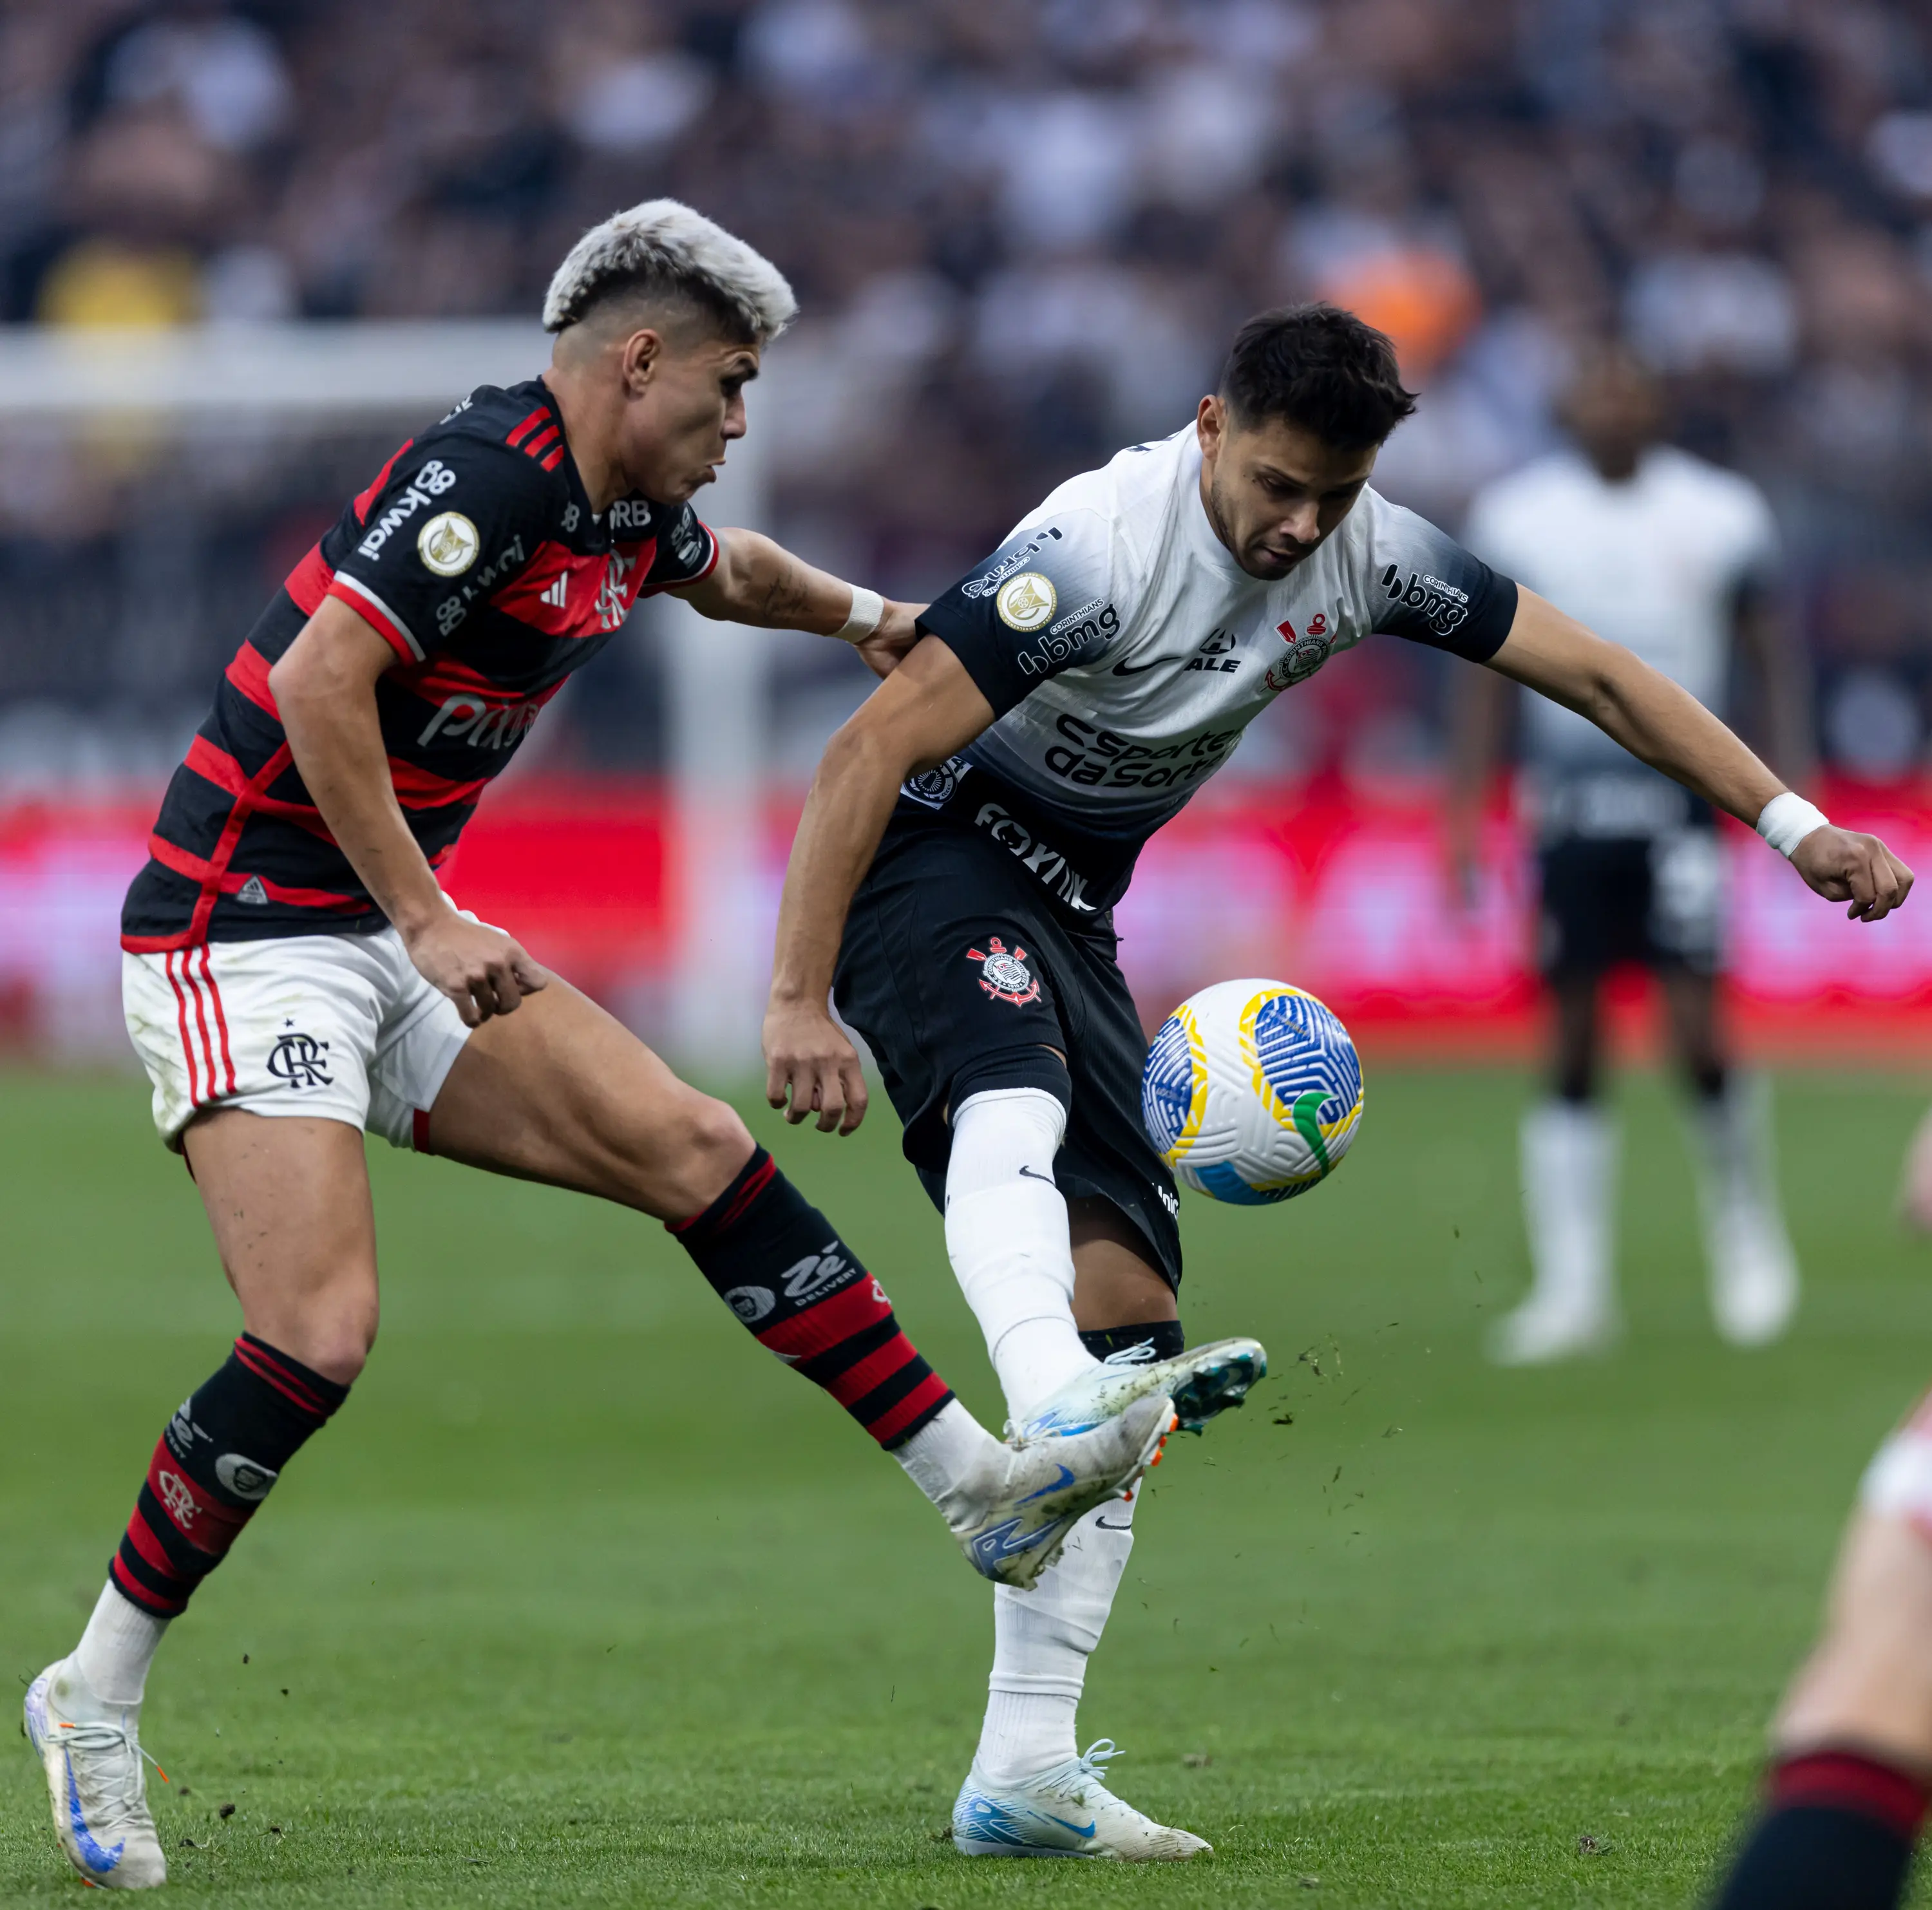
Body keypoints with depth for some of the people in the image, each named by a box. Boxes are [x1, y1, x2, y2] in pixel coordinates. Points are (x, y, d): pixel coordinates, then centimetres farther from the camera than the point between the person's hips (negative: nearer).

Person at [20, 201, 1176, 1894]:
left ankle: (981, 1485, 5)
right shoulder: (492, 473, -19)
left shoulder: (626, 508, 10)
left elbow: (723, 570, 36)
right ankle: (95, 1703, -5)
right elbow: (319, 686, -26)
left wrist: (860, 614, 39)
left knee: (697, 1153, 1)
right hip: (244, 939, -9)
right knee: (320, 1336, -19)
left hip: (398, 943, 9)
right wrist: (429, 922, -25)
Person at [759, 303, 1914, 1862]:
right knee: (1019, 1108, -39)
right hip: (933, 862, -7)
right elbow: (872, 750, -26)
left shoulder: (1371, 555, -4)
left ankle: (1024, 1772, -5)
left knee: (1127, 1306, -3)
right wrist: (799, 1001, -30)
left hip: (1070, 912, 7)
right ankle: (1063, 1420, -70)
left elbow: (1596, 676, 4)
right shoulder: (1100, 547, -25)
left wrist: (1797, 825, -4)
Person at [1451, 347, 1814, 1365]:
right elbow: (1485, 671, 7)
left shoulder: (1719, 515, 0)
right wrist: (1466, 809, 2)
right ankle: (1574, 1288, 4)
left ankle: (1744, 1219, 15)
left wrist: (1794, 787, -3)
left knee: (1696, 1031, -11)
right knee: (1572, 1048, 0)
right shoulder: (1516, 517, 2)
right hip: (1570, 801, 1)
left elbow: (1773, 660, 6)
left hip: (1682, 794, -1)